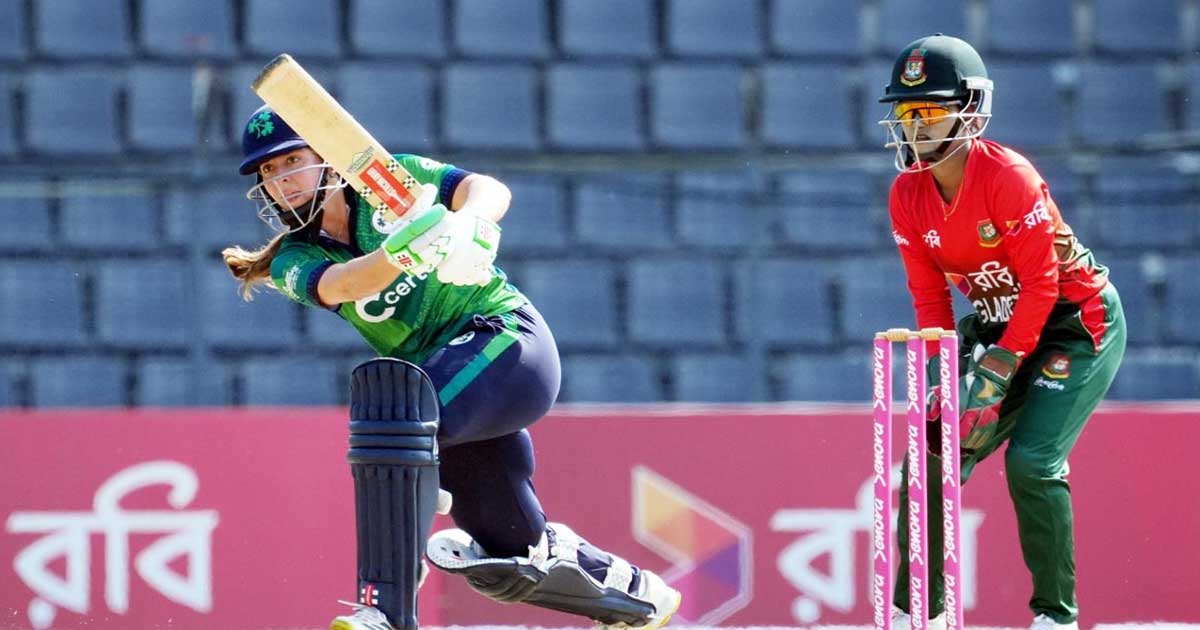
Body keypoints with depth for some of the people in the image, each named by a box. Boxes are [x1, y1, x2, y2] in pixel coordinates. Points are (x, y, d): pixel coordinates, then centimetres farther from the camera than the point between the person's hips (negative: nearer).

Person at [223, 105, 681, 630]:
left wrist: (467, 224, -40)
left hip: (508, 336, -6)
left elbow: (489, 189, -16)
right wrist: (396, 256, -41)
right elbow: (337, 286, -20)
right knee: (508, 568, 11)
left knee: (387, 397, -34)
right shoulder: (295, 261, 4)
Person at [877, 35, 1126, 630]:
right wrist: (944, 373, -11)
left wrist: (999, 369, -24)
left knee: (1031, 461, -21)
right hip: (995, 323, 7)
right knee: (931, 456, -2)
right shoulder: (907, 194, -4)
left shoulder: (1008, 177, -24)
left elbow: (1041, 284, -22)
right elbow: (930, 295, 1)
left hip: (1076, 321, -7)